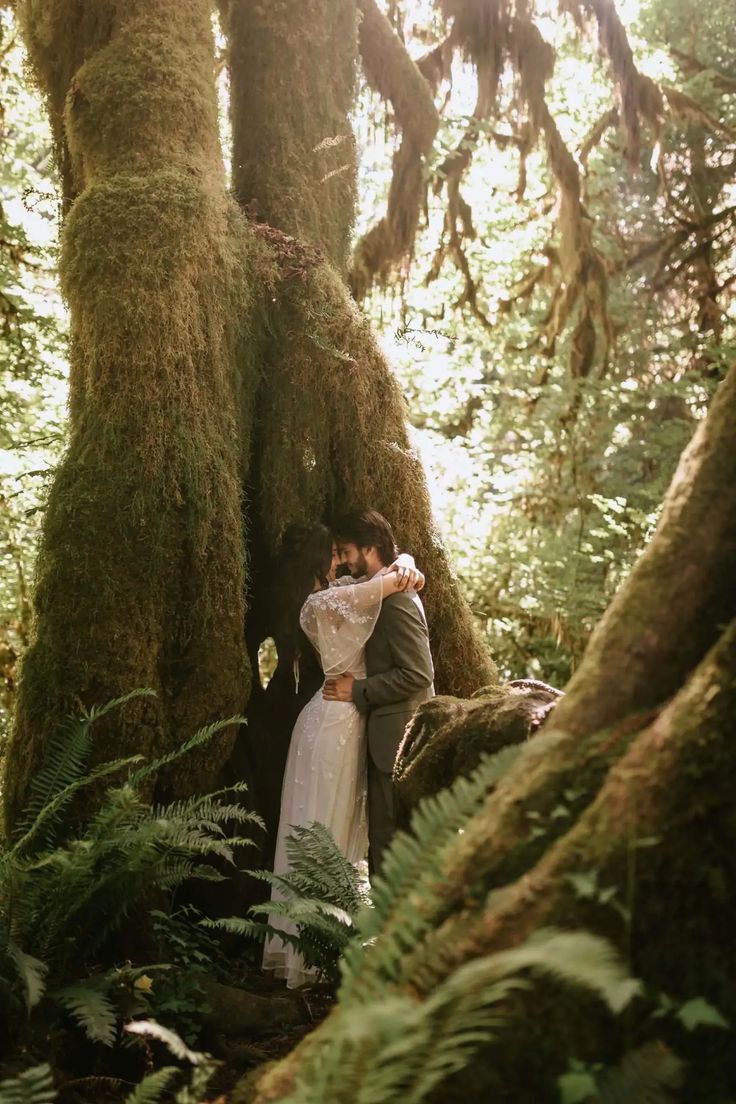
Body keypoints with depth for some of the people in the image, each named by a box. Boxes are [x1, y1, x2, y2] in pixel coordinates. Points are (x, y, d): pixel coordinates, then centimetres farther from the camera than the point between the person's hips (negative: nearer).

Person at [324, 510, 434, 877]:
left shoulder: (396, 598, -16)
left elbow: (418, 674, -21)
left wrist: (357, 691, -16)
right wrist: (356, 682, 8)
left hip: (398, 738, -10)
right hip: (388, 736, 10)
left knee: (389, 837, -5)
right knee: (383, 834, 14)